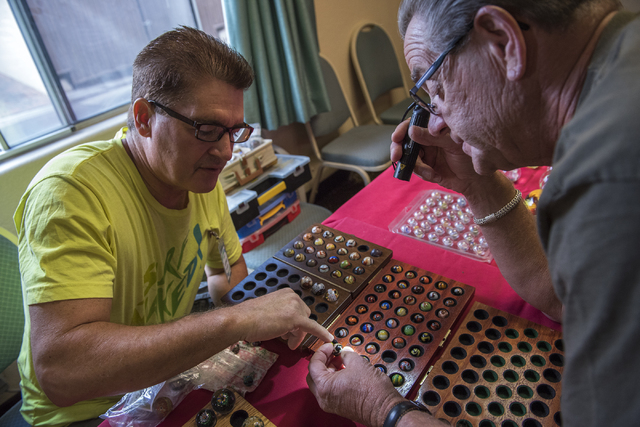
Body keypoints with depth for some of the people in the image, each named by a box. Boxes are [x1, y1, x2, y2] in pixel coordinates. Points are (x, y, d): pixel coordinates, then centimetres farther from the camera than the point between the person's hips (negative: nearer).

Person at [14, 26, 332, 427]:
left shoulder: (201, 174, -6)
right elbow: (59, 369, -37)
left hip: (171, 375, 6)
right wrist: (233, 321, -40)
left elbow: (230, 273, 8)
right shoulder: (69, 191, -28)